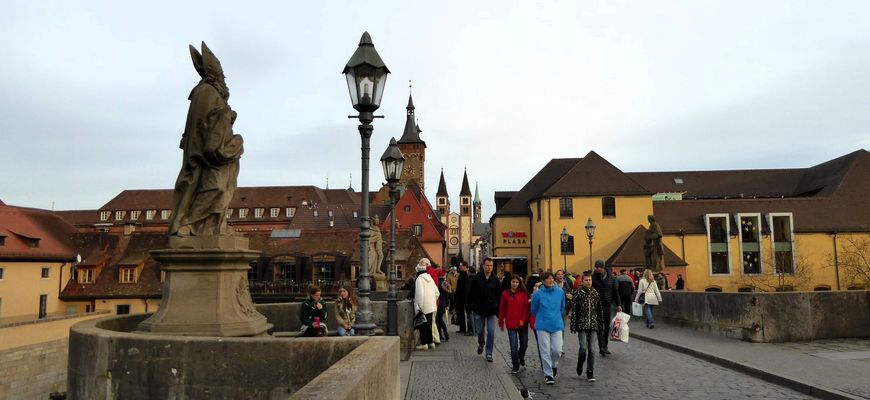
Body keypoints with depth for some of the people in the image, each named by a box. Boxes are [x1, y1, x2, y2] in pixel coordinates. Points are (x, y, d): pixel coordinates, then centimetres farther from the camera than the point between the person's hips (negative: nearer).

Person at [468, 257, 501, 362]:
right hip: (479, 310, 0)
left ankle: (489, 353, 8)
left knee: (491, 332, -3)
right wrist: (470, 306, -4)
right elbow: (471, 294, 0)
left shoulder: (495, 279, 0)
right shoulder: (476, 278, -4)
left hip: (491, 311, 0)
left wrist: (498, 311, 2)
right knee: (479, 331, 11)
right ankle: (480, 344, 41)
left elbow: (499, 296, 4)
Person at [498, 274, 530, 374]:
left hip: (523, 323, 1)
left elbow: (526, 307, 1)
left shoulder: (524, 293, 1)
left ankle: (520, 357, 41)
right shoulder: (505, 294, 0)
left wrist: (523, 319, -9)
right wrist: (501, 323, 4)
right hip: (511, 324, -1)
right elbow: (502, 309, 3)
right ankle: (515, 367, 11)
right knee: (514, 346, -2)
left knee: (524, 344, 10)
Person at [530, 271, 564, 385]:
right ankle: (548, 374, 12)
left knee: (557, 350, -3)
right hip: (542, 326, -2)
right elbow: (534, 310, 7)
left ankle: (554, 365, 29)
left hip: (557, 325, 2)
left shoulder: (560, 292, -1)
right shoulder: (538, 294, -9)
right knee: (545, 351, 0)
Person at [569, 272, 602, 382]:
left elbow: (600, 310, 11)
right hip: (582, 325, -2)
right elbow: (574, 310, -4)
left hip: (593, 325, 3)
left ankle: (590, 373, 8)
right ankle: (579, 367, 18)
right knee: (583, 348, -9)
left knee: (591, 349, 0)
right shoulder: (578, 294, -4)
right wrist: (573, 326, -7)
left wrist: (600, 325, 9)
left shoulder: (595, 293, 5)